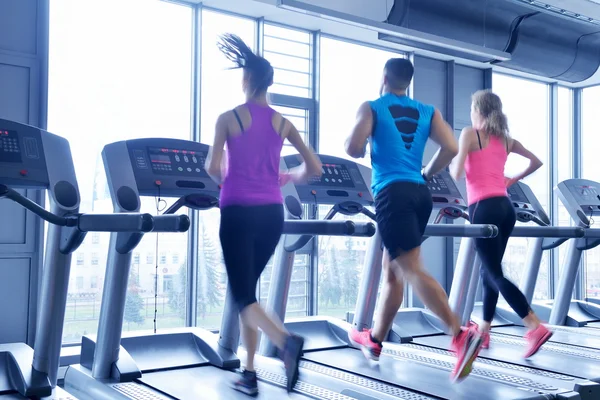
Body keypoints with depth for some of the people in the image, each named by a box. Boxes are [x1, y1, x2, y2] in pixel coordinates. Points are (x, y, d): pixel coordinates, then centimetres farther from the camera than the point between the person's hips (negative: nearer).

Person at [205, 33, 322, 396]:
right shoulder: (283, 123, 6)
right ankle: (250, 373, 20)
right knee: (248, 288, 18)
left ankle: (287, 341, -28)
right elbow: (315, 168, 4)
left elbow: (214, 169, -10)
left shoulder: (228, 118, -3)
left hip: (238, 212, -4)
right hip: (272, 213, 4)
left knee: (243, 295, 1)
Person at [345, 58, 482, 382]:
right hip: (420, 195, 6)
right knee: (392, 269, 15)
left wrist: (365, 149, 15)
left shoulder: (372, 108, 3)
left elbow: (353, 148, -9)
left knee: (411, 270, -12)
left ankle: (461, 335, -26)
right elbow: (451, 149, 3)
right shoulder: (428, 112, 15)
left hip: (392, 194, -6)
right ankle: (374, 340, 27)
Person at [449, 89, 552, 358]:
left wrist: (451, 162, 11)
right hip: (505, 207, 7)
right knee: (488, 271, 16)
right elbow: (536, 162, 19)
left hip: (484, 209, -7)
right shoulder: (505, 139, 15)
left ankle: (536, 328, -16)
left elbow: (457, 174, -10)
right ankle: (483, 332, 24)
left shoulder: (470, 134, -3)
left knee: (495, 275, -6)